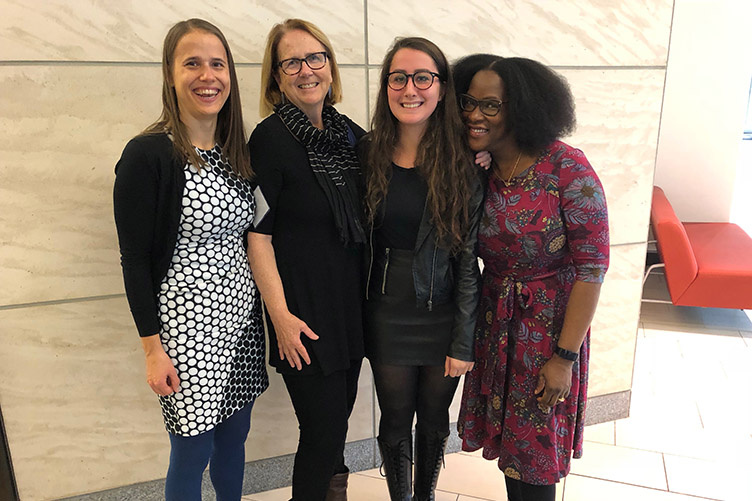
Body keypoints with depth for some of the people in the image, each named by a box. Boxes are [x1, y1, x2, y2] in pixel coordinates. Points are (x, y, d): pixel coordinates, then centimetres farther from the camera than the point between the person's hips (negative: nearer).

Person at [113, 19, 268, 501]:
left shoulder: (237, 151, 7)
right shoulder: (147, 155, -13)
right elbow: (134, 259, -12)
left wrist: (272, 312, 11)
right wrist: (153, 347, -12)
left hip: (242, 315, 6)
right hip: (187, 320, -6)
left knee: (234, 436, 20)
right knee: (193, 452, 8)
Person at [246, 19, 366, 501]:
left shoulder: (350, 133, 7)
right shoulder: (270, 139, -12)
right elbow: (258, 234, -12)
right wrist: (280, 315, -16)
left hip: (352, 299, 6)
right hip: (304, 308, -6)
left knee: (340, 411, 21)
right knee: (324, 429, 2)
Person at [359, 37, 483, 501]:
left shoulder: (464, 163, -9)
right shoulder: (368, 153, -2)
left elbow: (469, 258, -10)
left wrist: (463, 342, -10)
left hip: (444, 317, -1)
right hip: (387, 316, 1)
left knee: (434, 419, 19)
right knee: (396, 422, 16)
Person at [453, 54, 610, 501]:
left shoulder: (567, 169, -20)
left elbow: (592, 267, -18)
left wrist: (565, 357, -17)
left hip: (550, 326, -4)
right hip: (495, 323, 5)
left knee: (534, 453, 12)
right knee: (506, 434, 20)